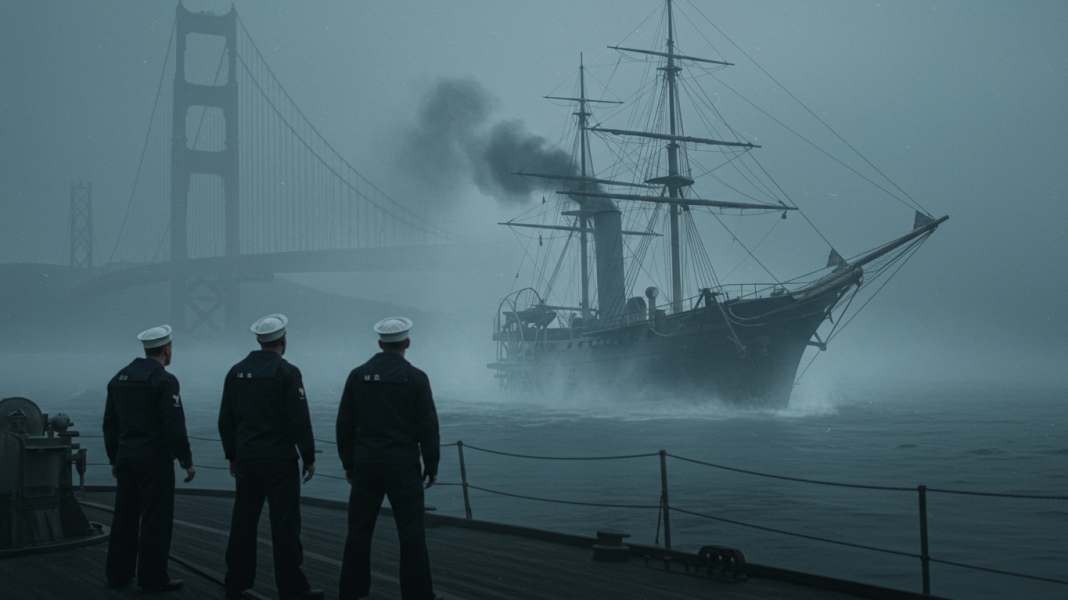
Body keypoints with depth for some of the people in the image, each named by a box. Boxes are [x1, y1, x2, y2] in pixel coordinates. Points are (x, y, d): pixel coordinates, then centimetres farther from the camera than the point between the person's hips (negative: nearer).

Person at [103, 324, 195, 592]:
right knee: (156, 519, -1)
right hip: (155, 460, -7)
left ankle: (118, 574, 18)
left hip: (126, 458, 7)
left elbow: (110, 424, 13)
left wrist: (114, 459, 21)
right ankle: (153, 578, 3)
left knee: (125, 517, 12)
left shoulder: (119, 377, 10)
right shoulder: (165, 380, -14)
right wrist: (187, 461, -9)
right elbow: (174, 426, -18)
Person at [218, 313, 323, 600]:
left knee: (244, 521, 11)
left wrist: (232, 455, 18)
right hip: (279, 460, -6)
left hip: (247, 459, 6)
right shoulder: (287, 372, -12)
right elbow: (299, 420, -15)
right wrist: (309, 458, -6)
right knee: (285, 523, -1)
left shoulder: (236, 371, 5)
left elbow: (226, 420, 8)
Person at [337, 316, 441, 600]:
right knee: (411, 532, 2)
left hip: (366, 463, 3)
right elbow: (428, 426, -7)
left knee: (359, 529, 12)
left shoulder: (358, 375, 2)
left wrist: (348, 464, 13)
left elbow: (344, 424, 4)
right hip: (402, 464, -3)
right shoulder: (416, 377, -6)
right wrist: (431, 465, 3)